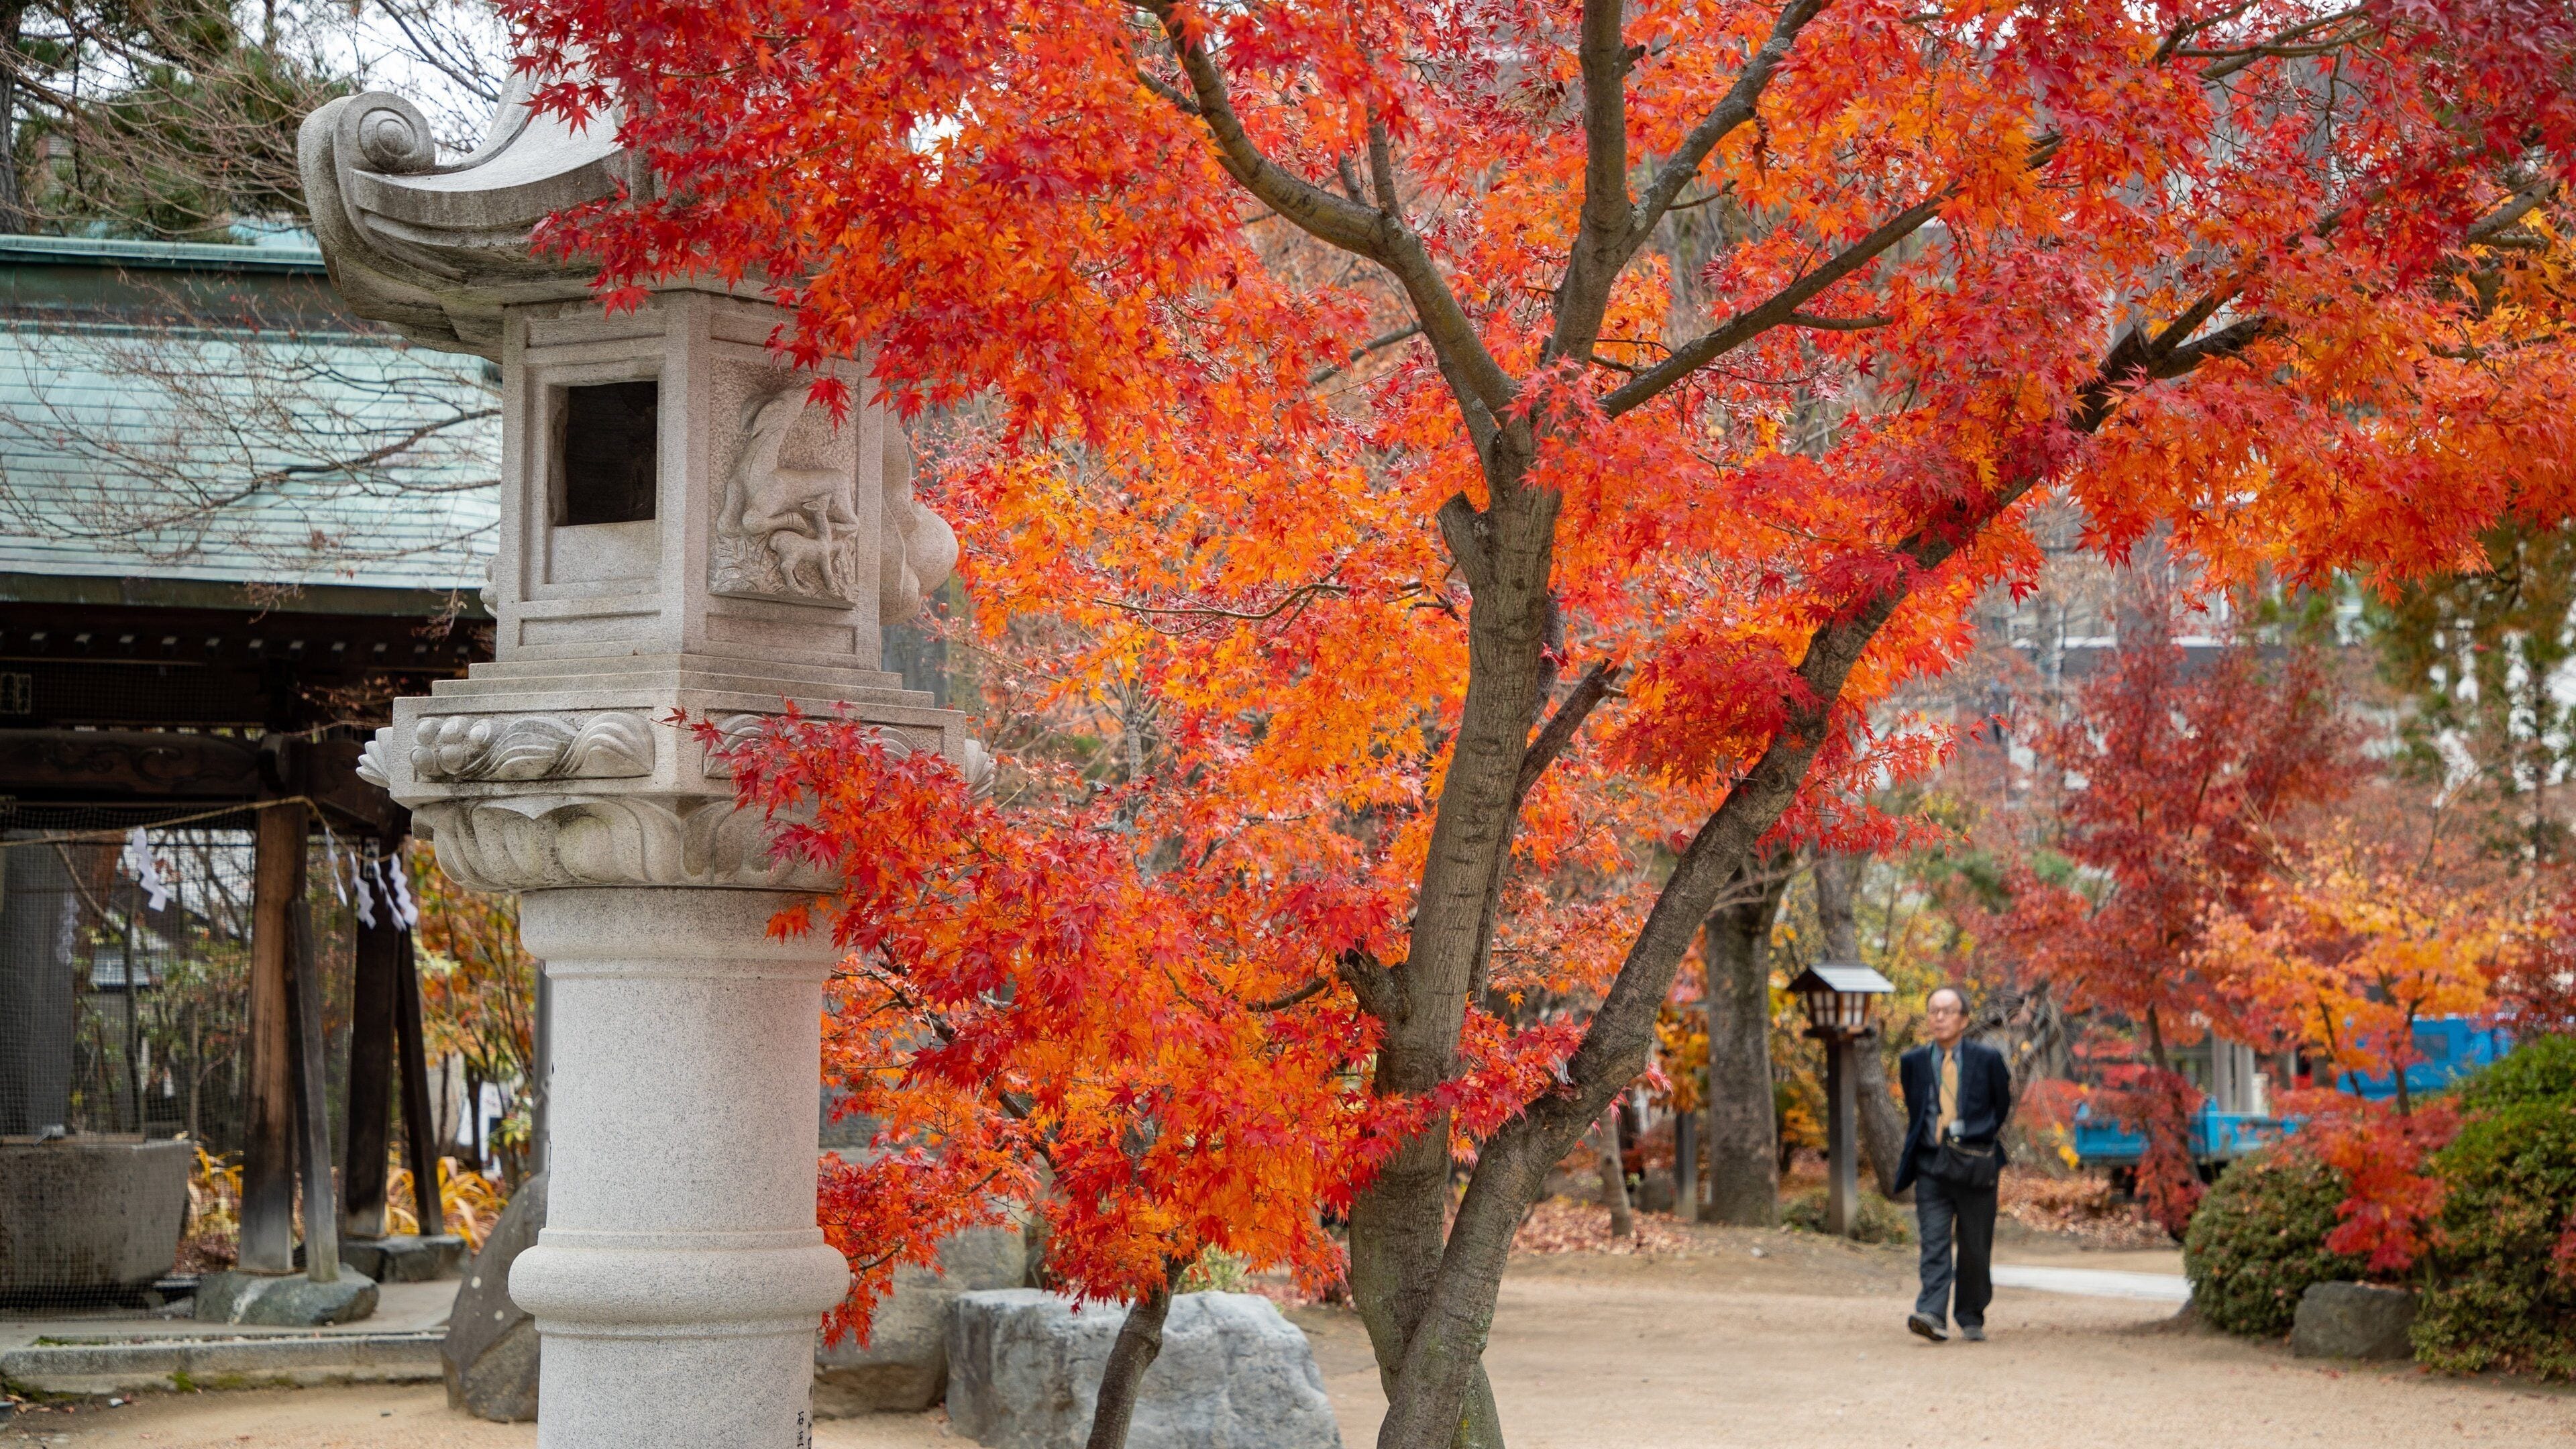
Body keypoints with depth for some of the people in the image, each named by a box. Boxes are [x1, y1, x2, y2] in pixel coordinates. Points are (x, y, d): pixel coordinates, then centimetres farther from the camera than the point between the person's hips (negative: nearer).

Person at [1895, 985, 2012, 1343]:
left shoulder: (1988, 1060, 2)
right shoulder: (1913, 1062, 8)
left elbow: (2005, 1108, 13)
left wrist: (1982, 1140, 10)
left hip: (1975, 1167, -1)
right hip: (1931, 1166, 1)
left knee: (1975, 1248, 5)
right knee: (1934, 1244, -12)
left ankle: (1972, 1320, 19)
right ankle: (1932, 1316, -23)